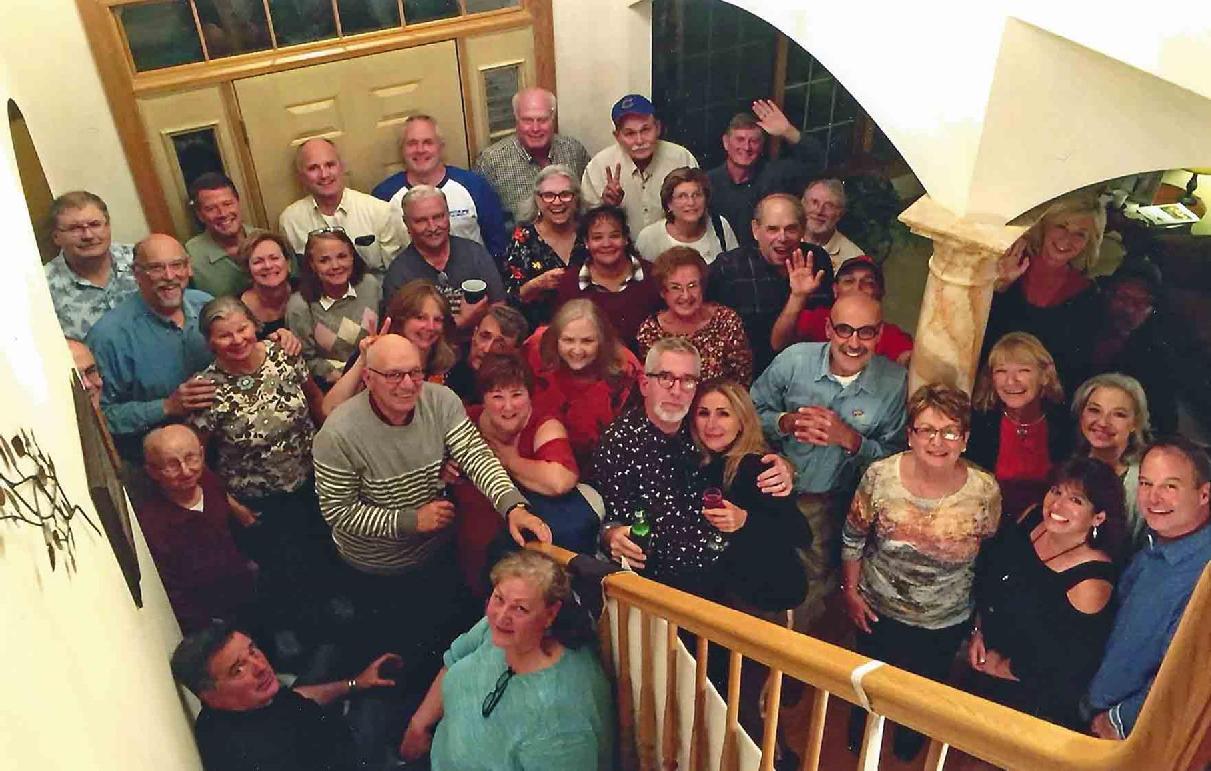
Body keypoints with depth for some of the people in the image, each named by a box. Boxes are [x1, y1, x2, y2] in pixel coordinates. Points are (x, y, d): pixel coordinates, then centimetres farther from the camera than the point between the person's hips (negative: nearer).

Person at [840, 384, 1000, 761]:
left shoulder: (985, 490, -22)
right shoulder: (880, 475, -23)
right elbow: (852, 537, -7)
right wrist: (850, 591, -3)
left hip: (946, 623, 0)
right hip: (878, 611, 0)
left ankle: (907, 751, 60)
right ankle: (858, 742, 60)